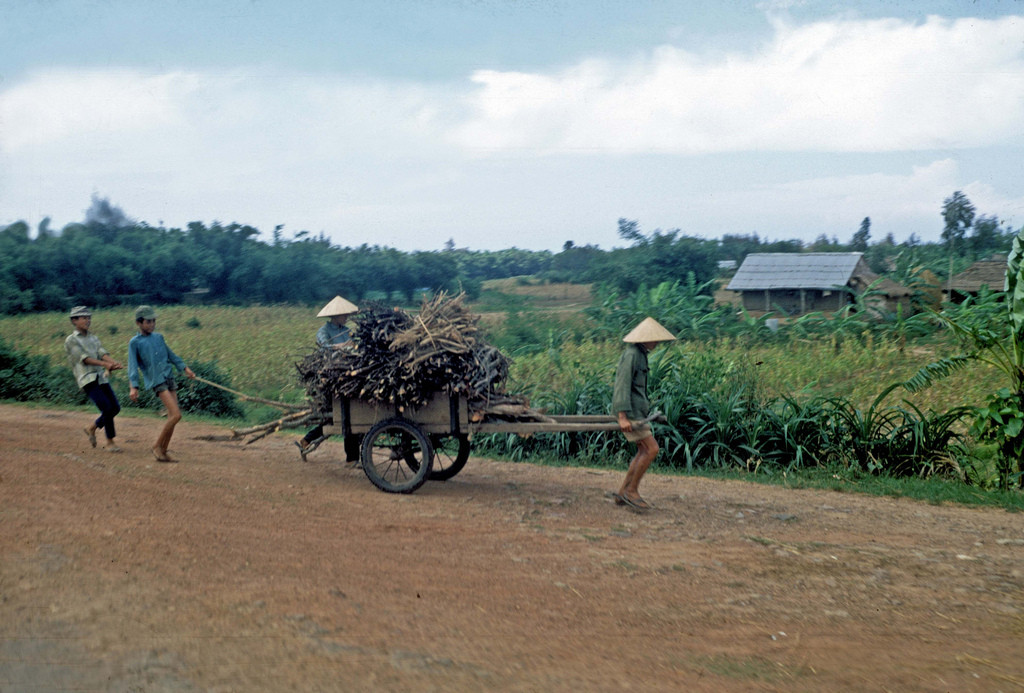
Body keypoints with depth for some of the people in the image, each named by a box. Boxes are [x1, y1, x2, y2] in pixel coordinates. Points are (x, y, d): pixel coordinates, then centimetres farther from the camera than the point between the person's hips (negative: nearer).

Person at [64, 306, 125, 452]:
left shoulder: (94, 339, 20)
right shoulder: (71, 341, 1)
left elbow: (103, 354, 2)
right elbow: (84, 358, -12)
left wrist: (114, 363, -20)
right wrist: (105, 364, -25)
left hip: (101, 378, 7)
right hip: (87, 380, -6)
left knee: (115, 407, 1)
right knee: (107, 408, -15)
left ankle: (92, 428, 23)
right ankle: (110, 442, -3)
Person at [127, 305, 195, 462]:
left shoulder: (158, 337, 14)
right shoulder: (135, 342, -2)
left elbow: (170, 355, 24)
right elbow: (133, 365, -6)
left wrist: (185, 368, 22)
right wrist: (134, 387, -15)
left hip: (169, 378, 6)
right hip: (157, 382, -6)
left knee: (172, 417, 3)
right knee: (176, 415, -17)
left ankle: (163, 451, 12)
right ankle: (157, 447, -3)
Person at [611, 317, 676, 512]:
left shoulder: (640, 354, 16)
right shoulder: (631, 355, -16)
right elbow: (622, 385, -22)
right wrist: (623, 416, -28)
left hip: (636, 411, 10)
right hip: (629, 411, -10)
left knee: (644, 451, 10)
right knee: (652, 449, -12)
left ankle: (623, 493, 12)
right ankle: (632, 490, -3)